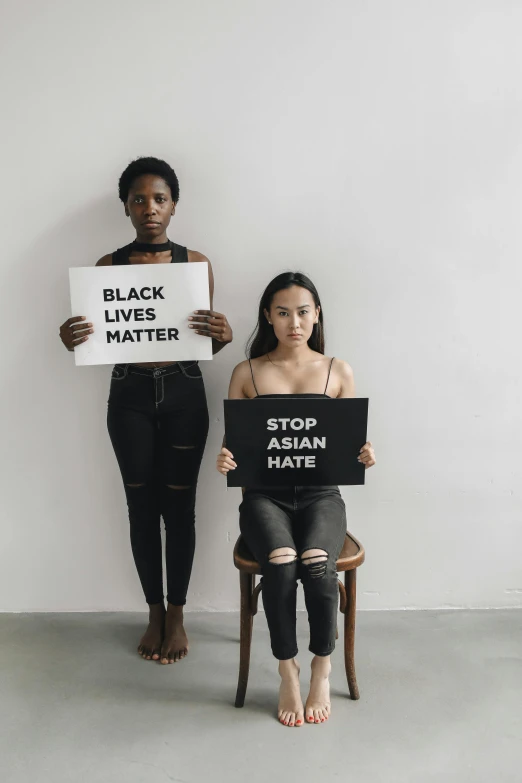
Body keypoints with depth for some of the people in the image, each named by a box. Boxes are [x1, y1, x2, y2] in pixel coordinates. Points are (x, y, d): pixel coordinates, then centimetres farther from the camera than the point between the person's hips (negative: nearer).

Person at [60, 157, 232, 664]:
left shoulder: (196, 263, 0)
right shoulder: (108, 266, 1)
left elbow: (206, 345, 3)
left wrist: (223, 335, -19)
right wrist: (72, 340, -18)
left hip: (184, 393, 0)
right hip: (130, 394, 1)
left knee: (179, 507, 6)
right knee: (142, 507, 9)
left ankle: (176, 616, 25)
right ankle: (154, 613, 28)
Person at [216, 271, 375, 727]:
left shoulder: (338, 372, 7)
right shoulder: (247, 373, 6)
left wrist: (364, 456, -15)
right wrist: (224, 460, -16)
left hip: (320, 494, 0)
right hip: (265, 495, 0)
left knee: (318, 566, -29)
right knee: (281, 565, -30)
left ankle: (322, 669, 0)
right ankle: (288, 673, -3)